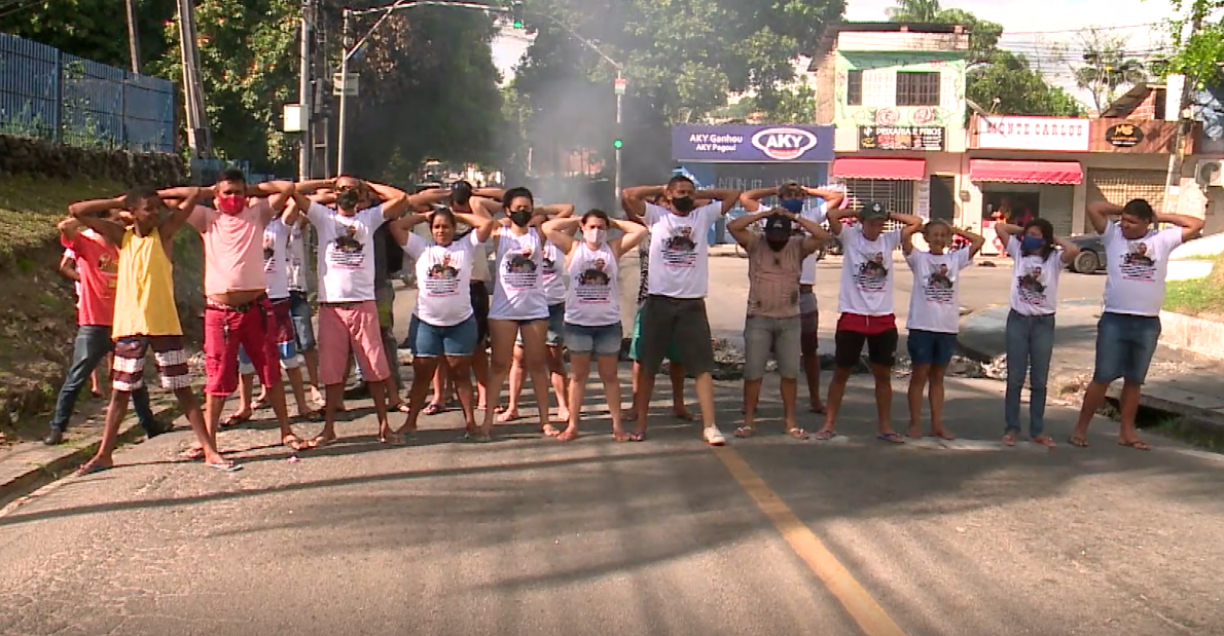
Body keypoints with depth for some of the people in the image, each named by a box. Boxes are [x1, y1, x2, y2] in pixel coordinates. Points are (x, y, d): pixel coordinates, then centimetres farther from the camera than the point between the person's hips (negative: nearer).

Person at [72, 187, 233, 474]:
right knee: (120, 392, 11)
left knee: (183, 390, 2)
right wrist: (116, 202, 2)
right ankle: (104, 454, 20)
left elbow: (196, 194, -8)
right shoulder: (121, 236, 3)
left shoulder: (164, 233, -3)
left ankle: (210, 450, 3)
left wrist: (161, 196, 2)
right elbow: (76, 211, 2)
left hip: (164, 325, -2)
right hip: (129, 326, 2)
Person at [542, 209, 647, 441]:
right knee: (579, 375, 8)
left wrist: (614, 222, 3)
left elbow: (641, 231, -4)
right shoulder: (573, 248, 1)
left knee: (609, 375, 9)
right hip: (577, 323, 0)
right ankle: (572, 426, 12)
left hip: (609, 323, 0)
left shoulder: (614, 248, 2)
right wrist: (577, 220, 2)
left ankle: (617, 425, 13)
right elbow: (548, 228, -6)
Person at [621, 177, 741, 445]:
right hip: (659, 302, -1)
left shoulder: (704, 216, 8)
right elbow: (628, 195, -7)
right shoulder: (657, 215, 3)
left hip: (692, 304, 1)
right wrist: (660, 189, 3)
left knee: (703, 366, -3)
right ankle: (641, 424, 17)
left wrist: (701, 194, 10)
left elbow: (734, 195, 10)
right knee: (647, 366, 7)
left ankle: (709, 426, -3)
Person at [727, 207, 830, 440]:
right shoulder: (755, 243, -3)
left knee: (790, 373, 6)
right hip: (758, 319, -1)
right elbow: (733, 227, -15)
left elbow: (823, 236, -14)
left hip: (790, 320, 1)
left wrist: (795, 217, -15)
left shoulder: (798, 246, 0)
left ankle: (790, 421, 16)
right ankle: (749, 421, 8)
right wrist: (763, 214, -16)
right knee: (753, 373, 1)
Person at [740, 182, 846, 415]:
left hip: (804, 293, 2)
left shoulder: (810, 217, 10)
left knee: (809, 349, 10)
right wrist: (773, 191, 10)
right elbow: (745, 197, 6)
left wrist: (808, 190, 12)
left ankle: (814, 399, 20)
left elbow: (838, 197, 12)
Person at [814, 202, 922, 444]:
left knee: (883, 374, 10)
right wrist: (857, 213, -4)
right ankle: (829, 424, 14)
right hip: (852, 316, -3)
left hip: (884, 318, 3)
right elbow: (832, 215, -18)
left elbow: (917, 222, 2)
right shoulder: (850, 237, -3)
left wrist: (888, 214, 3)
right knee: (841, 373, 5)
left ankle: (885, 427, 19)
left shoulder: (889, 239, 6)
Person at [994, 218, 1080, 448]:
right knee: (1015, 379, 4)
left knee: (1039, 381, 7)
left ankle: (1037, 430, 16)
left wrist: (1055, 239, -7)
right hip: (1018, 320, 1)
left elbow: (1074, 250, -23)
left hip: (1044, 323, -1)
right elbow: (999, 227, -2)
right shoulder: (1018, 251, 3)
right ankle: (1012, 428, 11)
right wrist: (1022, 230, 5)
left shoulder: (1054, 258, -3)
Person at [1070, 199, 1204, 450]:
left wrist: (1161, 216, 5)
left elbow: (1197, 225, 6)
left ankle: (1127, 431, 19)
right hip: (1114, 320, -2)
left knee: (1134, 381, 11)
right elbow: (1093, 208, -9)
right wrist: (1121, 210, 1)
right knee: (1102, 378, -2)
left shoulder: (1162, 239, 4)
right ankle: (1081, 428, 5)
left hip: (1148, 324, 2)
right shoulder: (1113, 235, 0)